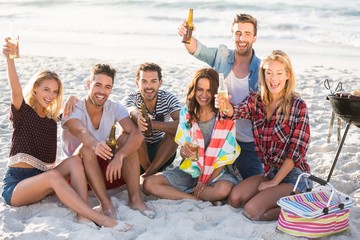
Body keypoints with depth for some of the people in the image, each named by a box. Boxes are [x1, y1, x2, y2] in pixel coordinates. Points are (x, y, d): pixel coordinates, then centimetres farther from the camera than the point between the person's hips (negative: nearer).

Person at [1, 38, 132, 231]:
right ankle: (101, 219, -42)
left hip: (40, 181, 6)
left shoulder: (52, 119, 15)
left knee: (74, 161, -21)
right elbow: (16, 90, -22)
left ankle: (83, 216, -39)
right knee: (53, 176, -35)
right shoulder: (22, 112, -1)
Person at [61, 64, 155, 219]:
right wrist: (95, 145, -61)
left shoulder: (115, 108, -5)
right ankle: (106, 204, -35)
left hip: (108, 170, 3)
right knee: (87, 148, -32)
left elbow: (137, 135, -22)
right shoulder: (73, 109, -14)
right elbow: (81, 132, -38)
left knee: (126, 139, -21)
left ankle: (135, 198, -26)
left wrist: (119, 156, -40)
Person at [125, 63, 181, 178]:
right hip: (138, 152, -1)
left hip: (162, 153, 1)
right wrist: (138, 118, -65)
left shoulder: (168, 98, -12)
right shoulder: (132, 98, -13)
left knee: (176, 129, -27)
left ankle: (149, 173, -23)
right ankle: (151, 171, -16)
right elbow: (132, 111, -40)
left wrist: (152, 124, -44)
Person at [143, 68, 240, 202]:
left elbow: (226, 156, -7)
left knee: (224, 189, -38)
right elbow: (183, 153, -2)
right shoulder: (186, 112, 0)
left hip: (216, 172, -3)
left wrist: (207, 181, -14)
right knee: (149, 184, -17)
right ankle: (199, 200, -15)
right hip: (190, 170, 3)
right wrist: (184, 151, -27)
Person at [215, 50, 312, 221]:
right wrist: (225, 106, -44)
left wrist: (274, 182, -13)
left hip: (294, 175, -6)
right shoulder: (256, 100, 2)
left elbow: (297, 150, -13)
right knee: (234, 198, -9)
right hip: (270, 171, 6)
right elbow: (237, 112, -20)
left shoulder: (297, 105, -12)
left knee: (252, 211, -19)